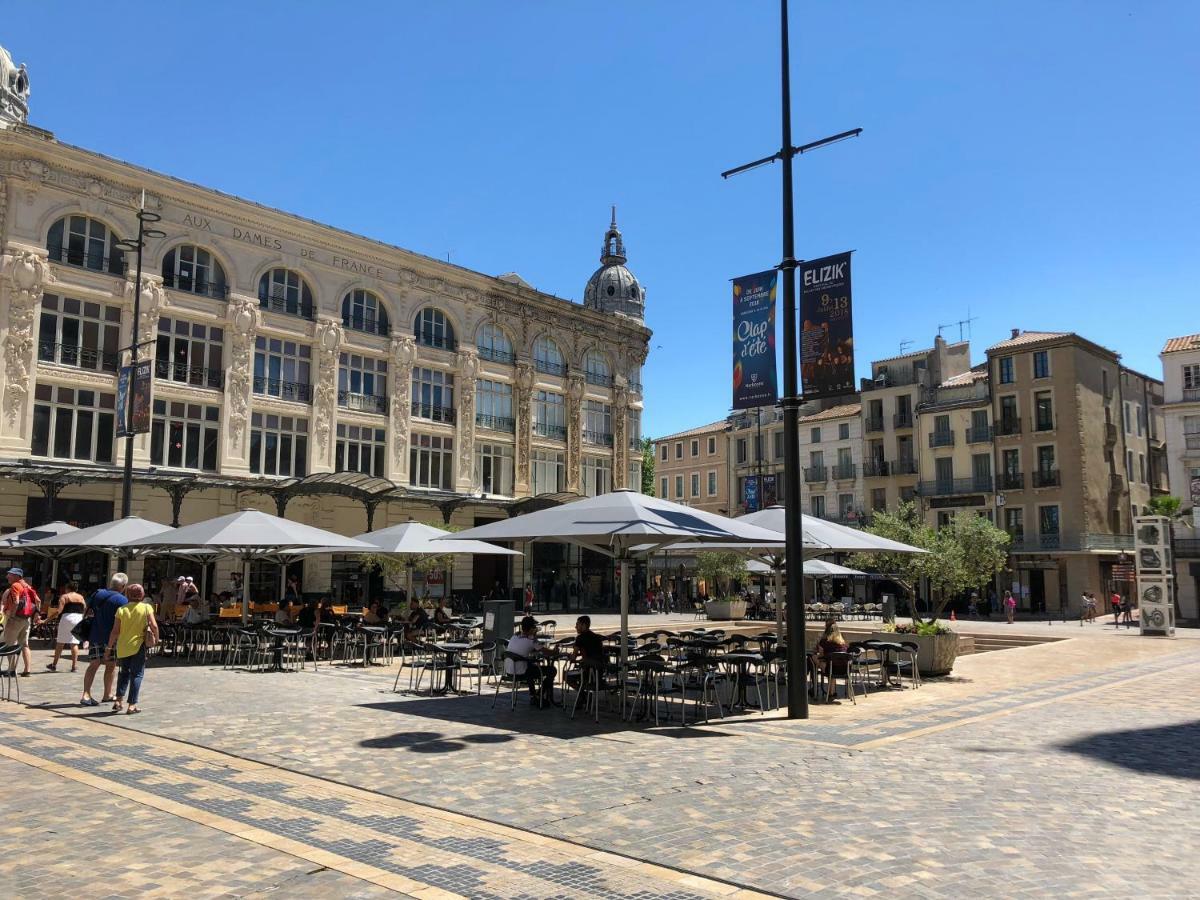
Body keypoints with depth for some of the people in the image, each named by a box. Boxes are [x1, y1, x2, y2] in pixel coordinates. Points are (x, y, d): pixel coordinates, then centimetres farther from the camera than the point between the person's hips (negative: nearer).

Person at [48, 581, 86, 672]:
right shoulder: (81, 598, 12)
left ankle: (54, 665, 13)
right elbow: (85, 610, 8)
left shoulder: (64, 597, -2)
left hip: (67, 618, -4)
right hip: (78, 620, 4)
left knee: (60, 643, 6)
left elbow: (59, 610, -13)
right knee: (74, 643, 4)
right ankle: (74, 665, -4)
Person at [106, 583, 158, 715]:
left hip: (122, 647, 3)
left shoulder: (122, 609, 1)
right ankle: (132, 705, 0)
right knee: (137, 674, 4)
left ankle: (118, 700, 13)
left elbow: (115, 631, 0)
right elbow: (154, 626, -12)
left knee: (124, 672, 20)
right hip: (138, 645, -3)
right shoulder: (146, 607, -4)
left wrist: (109, 647, 7)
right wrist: (156, 639, 5)